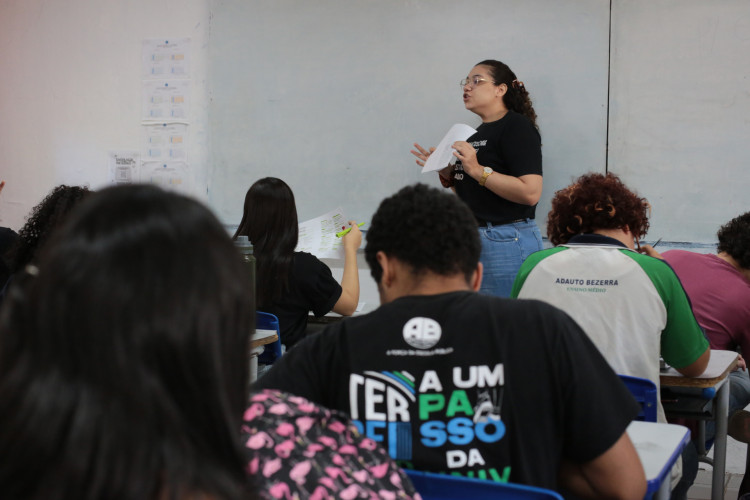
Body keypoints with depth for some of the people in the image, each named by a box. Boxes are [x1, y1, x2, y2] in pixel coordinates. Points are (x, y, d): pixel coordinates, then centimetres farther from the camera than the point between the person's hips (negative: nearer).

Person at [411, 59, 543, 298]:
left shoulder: (518, 126, -9)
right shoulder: (478, 132, 18)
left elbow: (530, 192, -22)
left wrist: (478, 170, -22)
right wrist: (445, 172, 7)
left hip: (506, 242, -9)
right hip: (470, 240, 9)